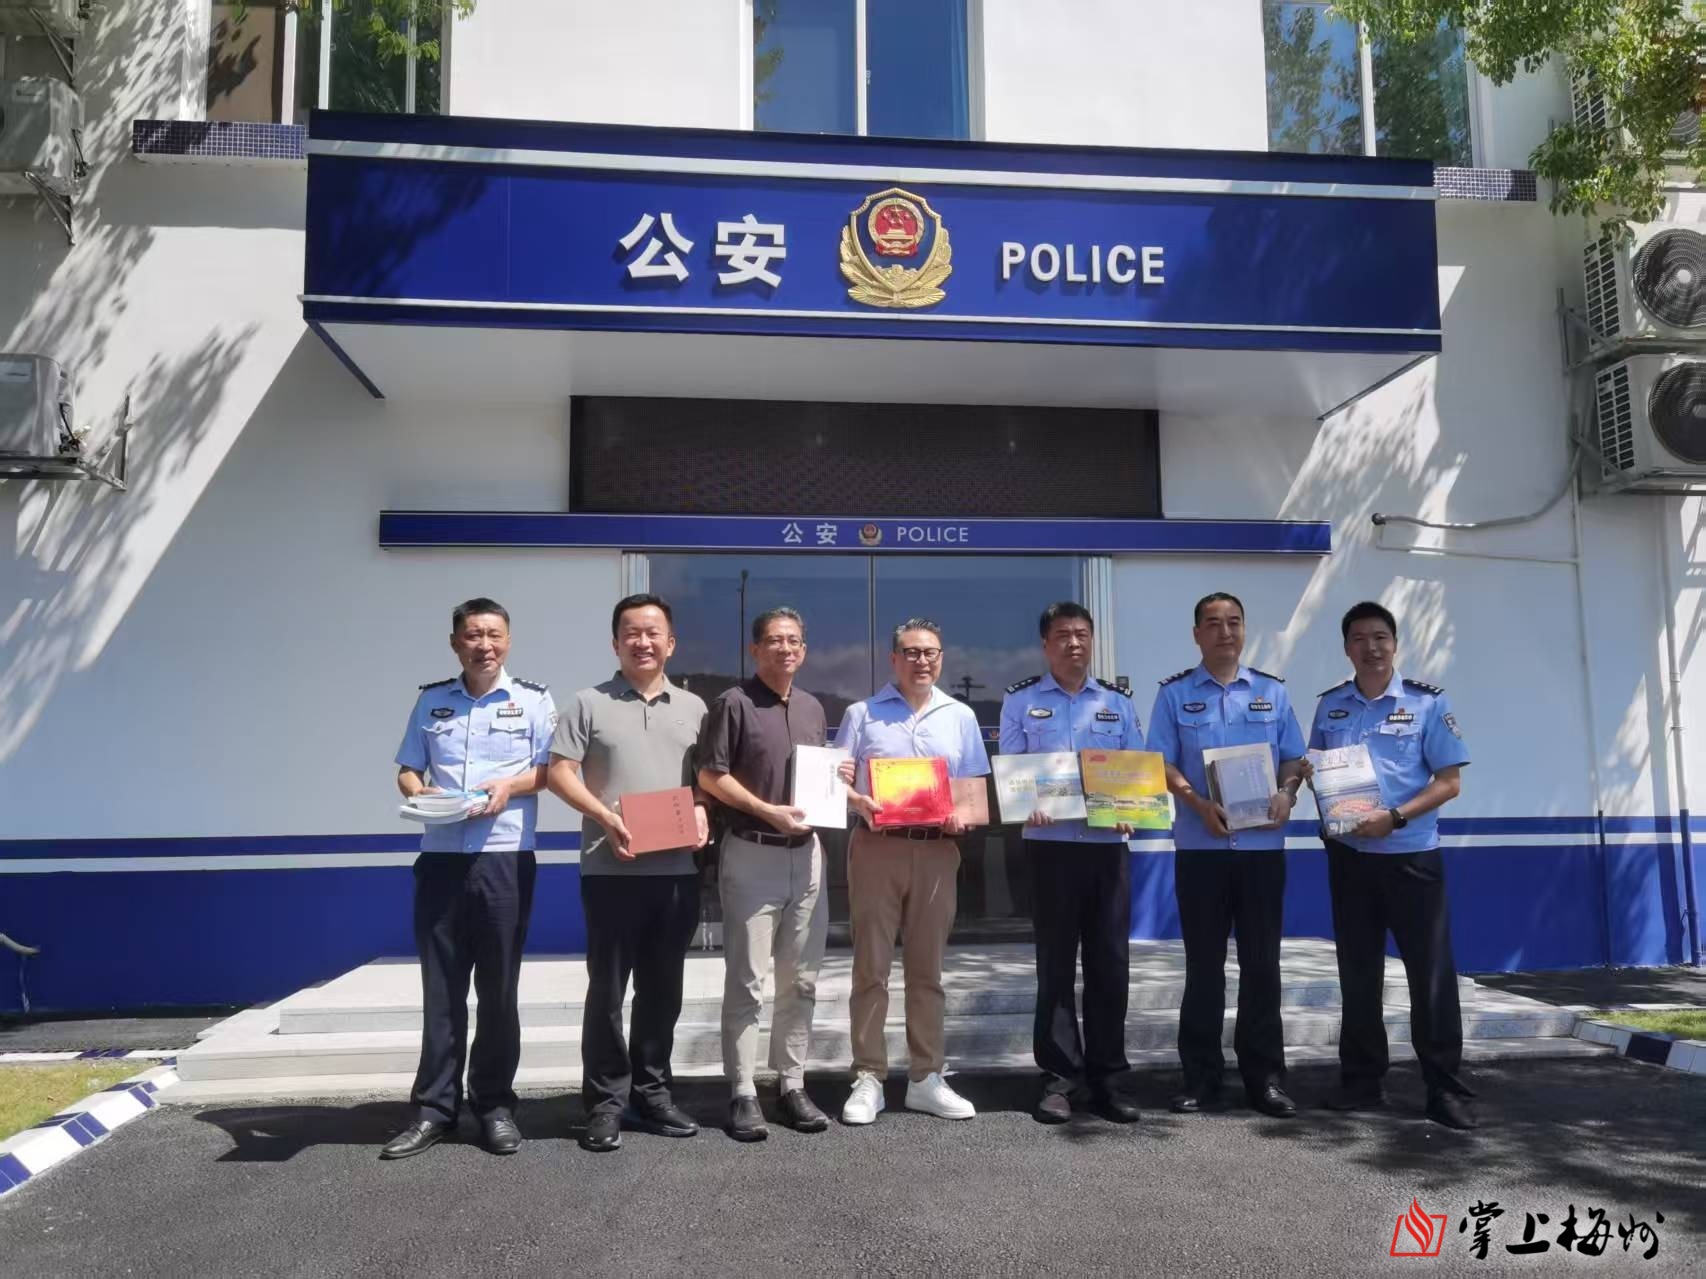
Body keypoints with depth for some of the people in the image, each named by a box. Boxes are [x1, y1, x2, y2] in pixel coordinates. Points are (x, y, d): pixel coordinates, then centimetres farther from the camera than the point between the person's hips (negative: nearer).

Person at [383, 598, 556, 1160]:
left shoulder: (533, 700, 3)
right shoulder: (431, 700, 11)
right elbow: (407, 769, 13)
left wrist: (512, 785, -15)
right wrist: (420, 792, -8)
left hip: (505, 859, -2)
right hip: (440, 859, 2)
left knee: (498, 988, 6)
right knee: (440, 989, 6)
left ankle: (494, 1103, 18)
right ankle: (435, 1106, 15)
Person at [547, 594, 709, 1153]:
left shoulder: (693, 707, 13)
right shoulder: (590, 703, 2)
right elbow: (560, 772, -3)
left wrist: (702, 811, -4)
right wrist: (606, 818, -15)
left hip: (678, 869, 3)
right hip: (612, 868, -3)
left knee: (662, 988, 11)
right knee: (607, 989, 1)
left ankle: (652, 1093, 23)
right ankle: (606, 1102, 12)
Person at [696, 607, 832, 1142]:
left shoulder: (813, 708, 14)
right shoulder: (733, 703, -5)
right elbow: (710, 776, -9)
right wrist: (769, 811, -18)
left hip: (806, 853, 6)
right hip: (751, 854, -6)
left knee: (801, 980, 9)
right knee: (746, 982, -1)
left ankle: (791, 1085, 19)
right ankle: (743, 1094, 7)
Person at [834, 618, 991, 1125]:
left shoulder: (960, 717, 13)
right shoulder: (862, 714, 6)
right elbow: (837, 780, 1)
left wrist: (963, 816, -7)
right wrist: (860, 804, -18)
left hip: (937, 851, 2)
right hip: (876, 848, -2)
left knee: (927, 967, 7)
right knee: (872, 966, 0)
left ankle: (927, 1078, 15)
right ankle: (868, 1079, 7)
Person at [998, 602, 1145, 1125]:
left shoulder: (1118, 702, 12)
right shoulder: (1021, 700, 5)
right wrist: (1027, 805, -16)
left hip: (1108, 843, 2)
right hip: (1050, 843, -2)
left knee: (1110, 962, 4)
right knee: (1056, 963, 3)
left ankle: (1108, 1077, 15)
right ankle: (1060, 1077, 11)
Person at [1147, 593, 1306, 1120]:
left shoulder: (1272, 691, 10)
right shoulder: (1174, 694, 4)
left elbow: (1294, 758, 10)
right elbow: (1161, 764, -1)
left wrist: (1286, 794, -10)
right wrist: (1198, 803, -16)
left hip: (1262, 844, 2)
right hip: (1200, 846, -1)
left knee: (1262, 962, 6)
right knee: (1204, 963, 5)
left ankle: (1265, 1075, 16)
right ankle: (1200, 1075, 14)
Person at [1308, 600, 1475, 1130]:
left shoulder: (1427, 702, -3)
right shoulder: (1330, 705, 7)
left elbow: (1449, 782, -5)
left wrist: (1394, 818, -17)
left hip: (1411, 854, -3)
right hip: (1349, 855, 3)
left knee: (1431, 973, 1)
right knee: (1358, 972, 11)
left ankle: (1447, 1090, 11)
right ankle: (1361, 1080, 22)